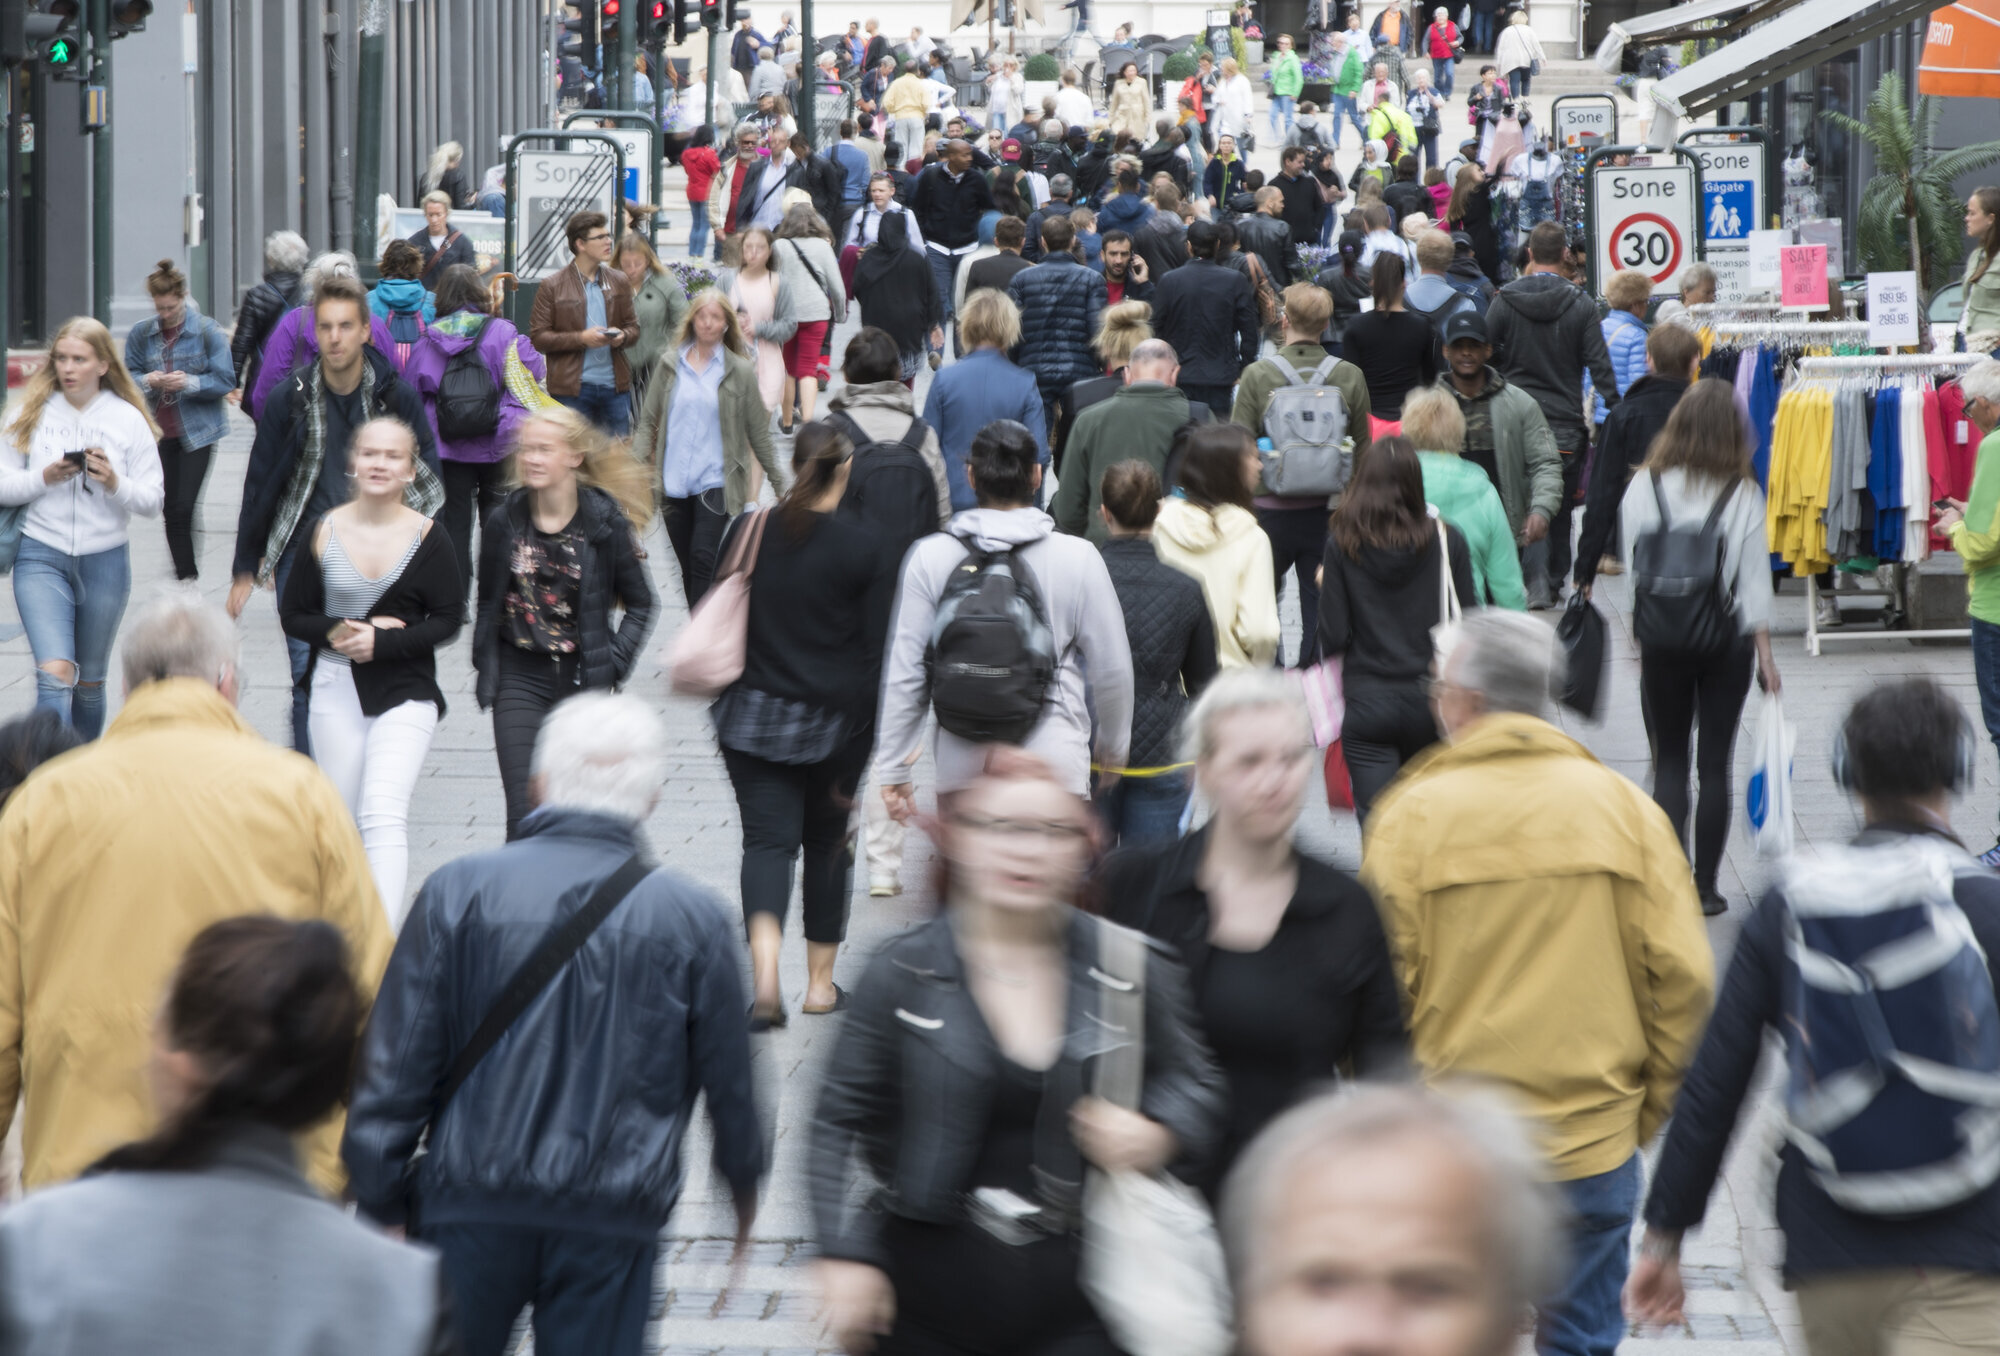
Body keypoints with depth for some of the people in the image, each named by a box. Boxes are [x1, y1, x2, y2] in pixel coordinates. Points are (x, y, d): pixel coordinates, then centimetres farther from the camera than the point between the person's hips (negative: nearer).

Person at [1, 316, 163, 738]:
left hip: (105, 560, 1)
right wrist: (44, 478, -17)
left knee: (90, 681, 15)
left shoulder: (129, 420, 0)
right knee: (55, 673, -19)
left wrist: (115, 484, -19)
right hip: (41, 558, -1)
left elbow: (153, 500, 0)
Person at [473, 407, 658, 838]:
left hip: (583, 679, 0)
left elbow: (641, 602, 6)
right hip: (519, 678, 0)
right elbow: (487, 602, 14)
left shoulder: (606, 524, -5)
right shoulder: (505, 523, 0)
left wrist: (615, 662, -4)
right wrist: (484, 663, 5)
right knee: (524, 812, -9)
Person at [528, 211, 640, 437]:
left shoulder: (619, 282, 11)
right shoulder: (552, 286, -2)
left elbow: (633, 327, 18)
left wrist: (621, 336, -7)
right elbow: (537, 337, -5)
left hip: (615, 386, 4)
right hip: (572, 389, -4)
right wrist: (581, 338, -17)